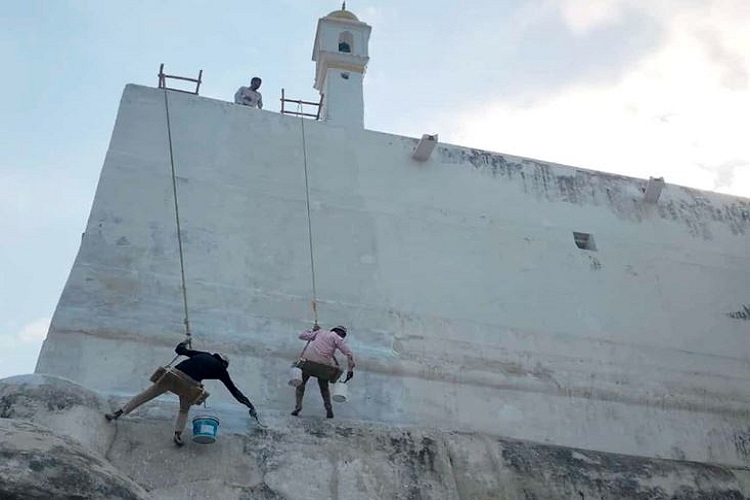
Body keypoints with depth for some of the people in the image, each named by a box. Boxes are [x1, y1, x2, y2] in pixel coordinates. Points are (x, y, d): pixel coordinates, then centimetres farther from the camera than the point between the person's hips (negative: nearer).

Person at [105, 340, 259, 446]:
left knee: (146, 395, 14)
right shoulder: (220, 369, 21)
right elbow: (234, 391, 23)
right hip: (190, 384, -2)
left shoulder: (203, 355, 28)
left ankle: (118, 413, 13)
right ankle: (178, 433, -3)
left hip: (174, 374, 2)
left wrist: (185, 343, 56)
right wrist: (250, 407, 30)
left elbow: (179, 350, 34)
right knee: (184, 410, 23)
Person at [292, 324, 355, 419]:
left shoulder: (321, 332, 20)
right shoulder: (338, 338, 9)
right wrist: (351, 369, -1)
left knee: (300, 384, 20)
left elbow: (302, 335, 26)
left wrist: (312, 331, 43)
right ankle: (329, 409, 6)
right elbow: (349, 353, -4)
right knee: (324, 388, 22)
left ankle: (298, 407, 4)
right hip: (323, 364, -2)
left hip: (308, 359, 2)